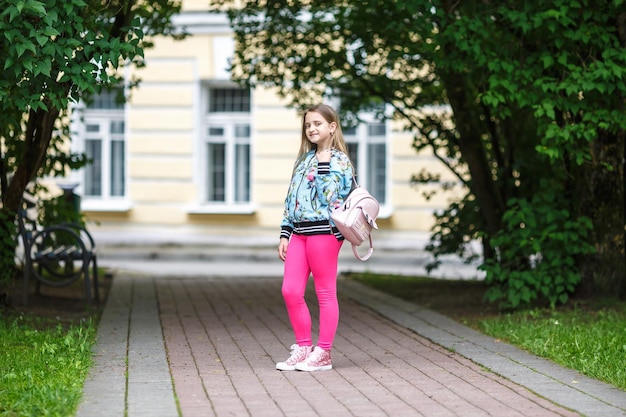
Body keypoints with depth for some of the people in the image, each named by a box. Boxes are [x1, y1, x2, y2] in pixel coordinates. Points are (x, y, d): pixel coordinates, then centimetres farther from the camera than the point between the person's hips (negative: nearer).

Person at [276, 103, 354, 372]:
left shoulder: (339, 160, -3)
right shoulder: (304, 160, 20)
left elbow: (331, 196, -13)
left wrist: (324, 164, -17)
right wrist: (285, 234, 15)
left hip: (323, 231, -8)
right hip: (299, 232, 8)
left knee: (325, 292, -1)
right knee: (290, 291, 2)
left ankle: (323, 354, 5)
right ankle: (303, 347, 13)